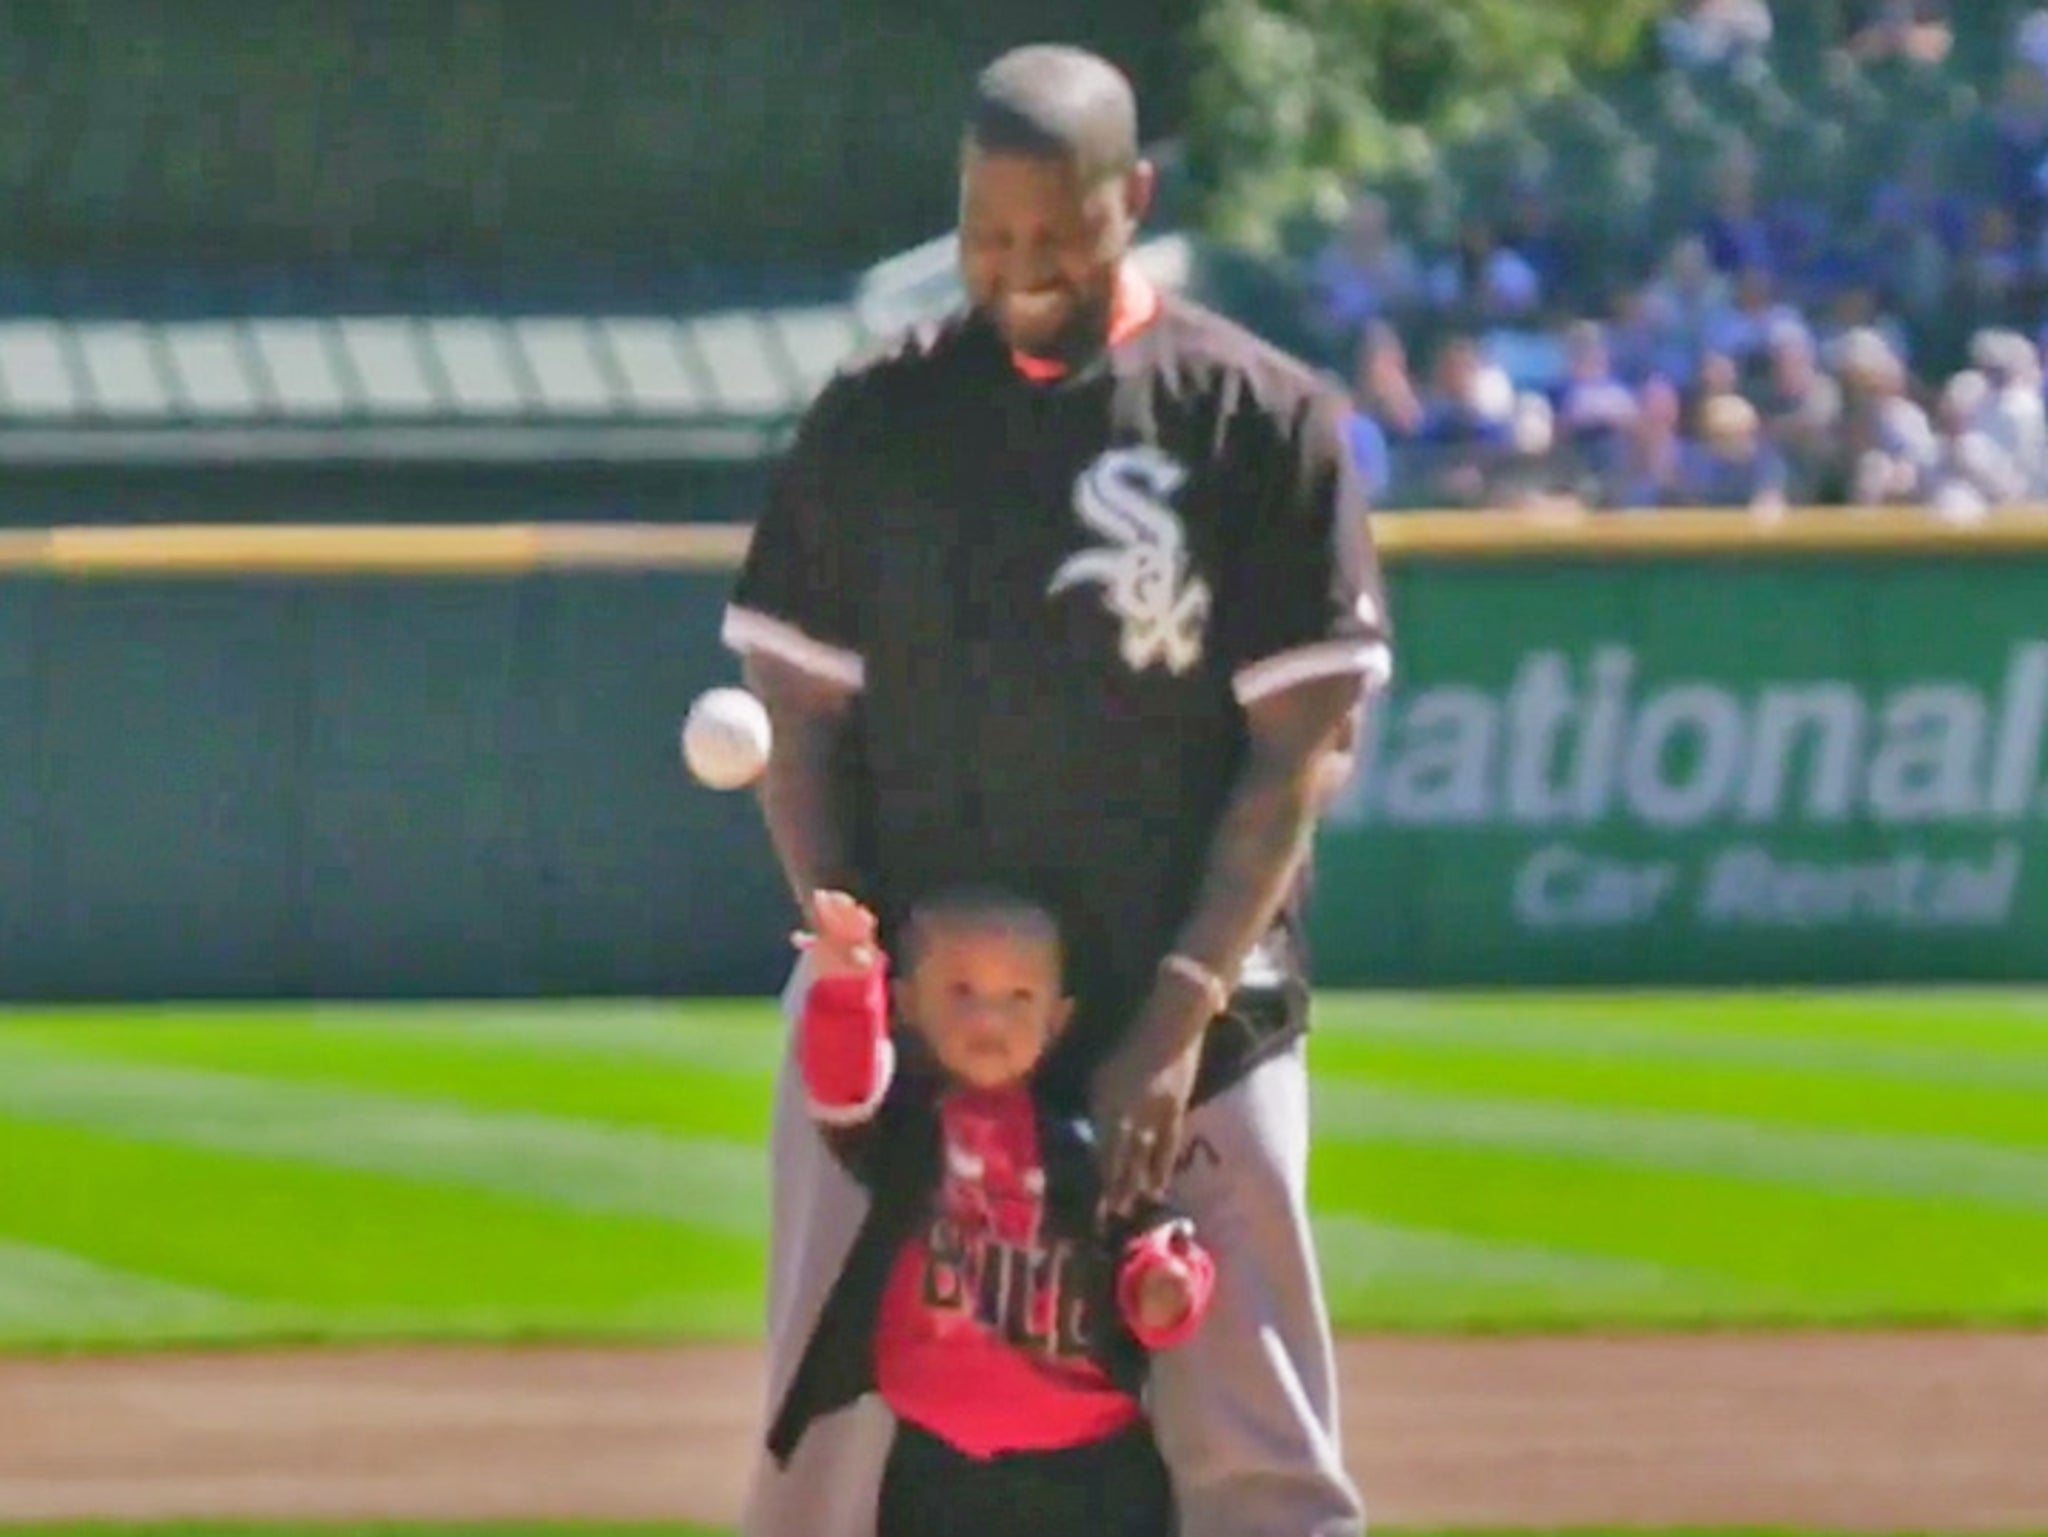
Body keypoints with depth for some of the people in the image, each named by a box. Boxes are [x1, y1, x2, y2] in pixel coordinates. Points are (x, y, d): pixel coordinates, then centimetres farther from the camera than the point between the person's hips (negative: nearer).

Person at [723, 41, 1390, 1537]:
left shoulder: (1262, 416, -1)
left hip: (1190, 1027, -2)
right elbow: (799, 717, 9)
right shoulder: (878, 415, 6)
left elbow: (1302, 742, -3)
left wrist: (1183, 1013, -10)